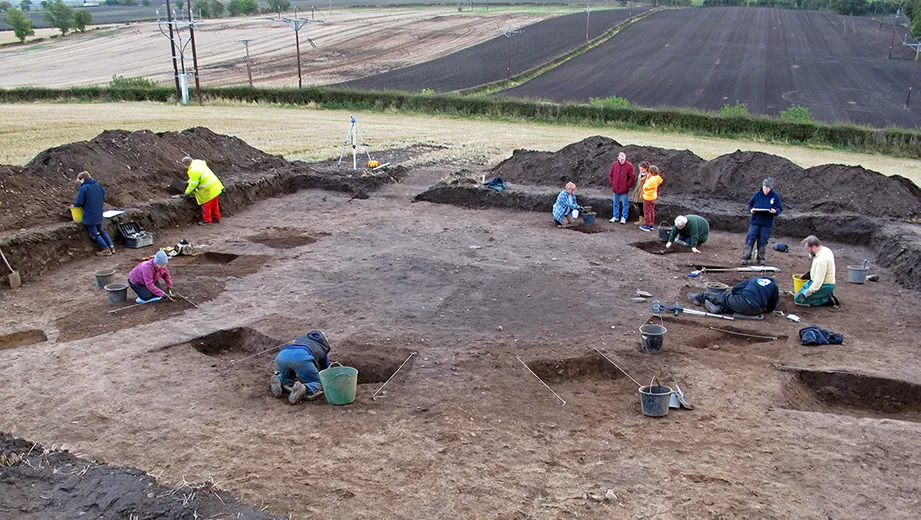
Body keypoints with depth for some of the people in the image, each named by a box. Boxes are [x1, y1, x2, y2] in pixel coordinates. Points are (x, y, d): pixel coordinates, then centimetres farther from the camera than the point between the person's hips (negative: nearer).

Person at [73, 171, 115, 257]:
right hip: (99, 215, 7)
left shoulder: (83, 188, -15)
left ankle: (106, 249, 1)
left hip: (90, 216, -7)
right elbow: (103, 199, 12)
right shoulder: (98, 186, 5)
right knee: (102, 231, 21)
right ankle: (111, 247, 16)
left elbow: (79, 203, -15)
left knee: (95, 234, 4)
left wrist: (75, 204, 5)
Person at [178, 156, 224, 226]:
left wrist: (187, 193, -7)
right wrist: (188, 182, 23)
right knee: (214, 204, 19)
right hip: (214, 186, 10)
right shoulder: (198, 162, 4)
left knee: (206, 205, 4)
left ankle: (207, 220, 14)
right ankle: (216, 218, 30)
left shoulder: (193, 170, -24)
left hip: (208, 189, -10)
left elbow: (193, 184, -18)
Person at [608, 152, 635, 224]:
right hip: (615, 188, 4)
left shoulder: (629, 165, -9)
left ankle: (624, 217, 12)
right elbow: (610, 175, 11)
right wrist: (611, 183, 3)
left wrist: (628, 185, -9)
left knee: (625, 204, 3)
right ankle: (615, 216, 25)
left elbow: (632, 177, -6)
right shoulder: (614, 164, 1)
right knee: (615, 203, 14)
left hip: (624, 189, -3)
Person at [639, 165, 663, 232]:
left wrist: (647, 179, -10)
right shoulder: (657, 177, -2)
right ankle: (652, 224, 27)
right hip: (653, 197, 9)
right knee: (651, 211, 18)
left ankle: (648, 226, 9)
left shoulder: (652, 179, -28)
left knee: (647, 212, 3)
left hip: (648, 197, -9)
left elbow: (645, 187, -23)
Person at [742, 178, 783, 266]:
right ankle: (745, 257, 3)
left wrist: (775, 211, -20)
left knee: (763, 241, 5)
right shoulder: (757, 195, 1)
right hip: (755, 221, 0)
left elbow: (780, 208, 2)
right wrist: (751, 210, -11)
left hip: (767, 223, 0)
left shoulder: (775, 196, -1)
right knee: (750, 239, -3)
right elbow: (750, 204, 11)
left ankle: (761, 258, 19)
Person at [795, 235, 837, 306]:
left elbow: (819, 280, -30)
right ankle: (827, 295, 13)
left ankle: (827, 299, -8)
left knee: (798, 299, -12)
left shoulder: (822, 259, -30)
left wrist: (808, 292, -26)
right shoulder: (824, 249, 1)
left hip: (824, 286, -10)